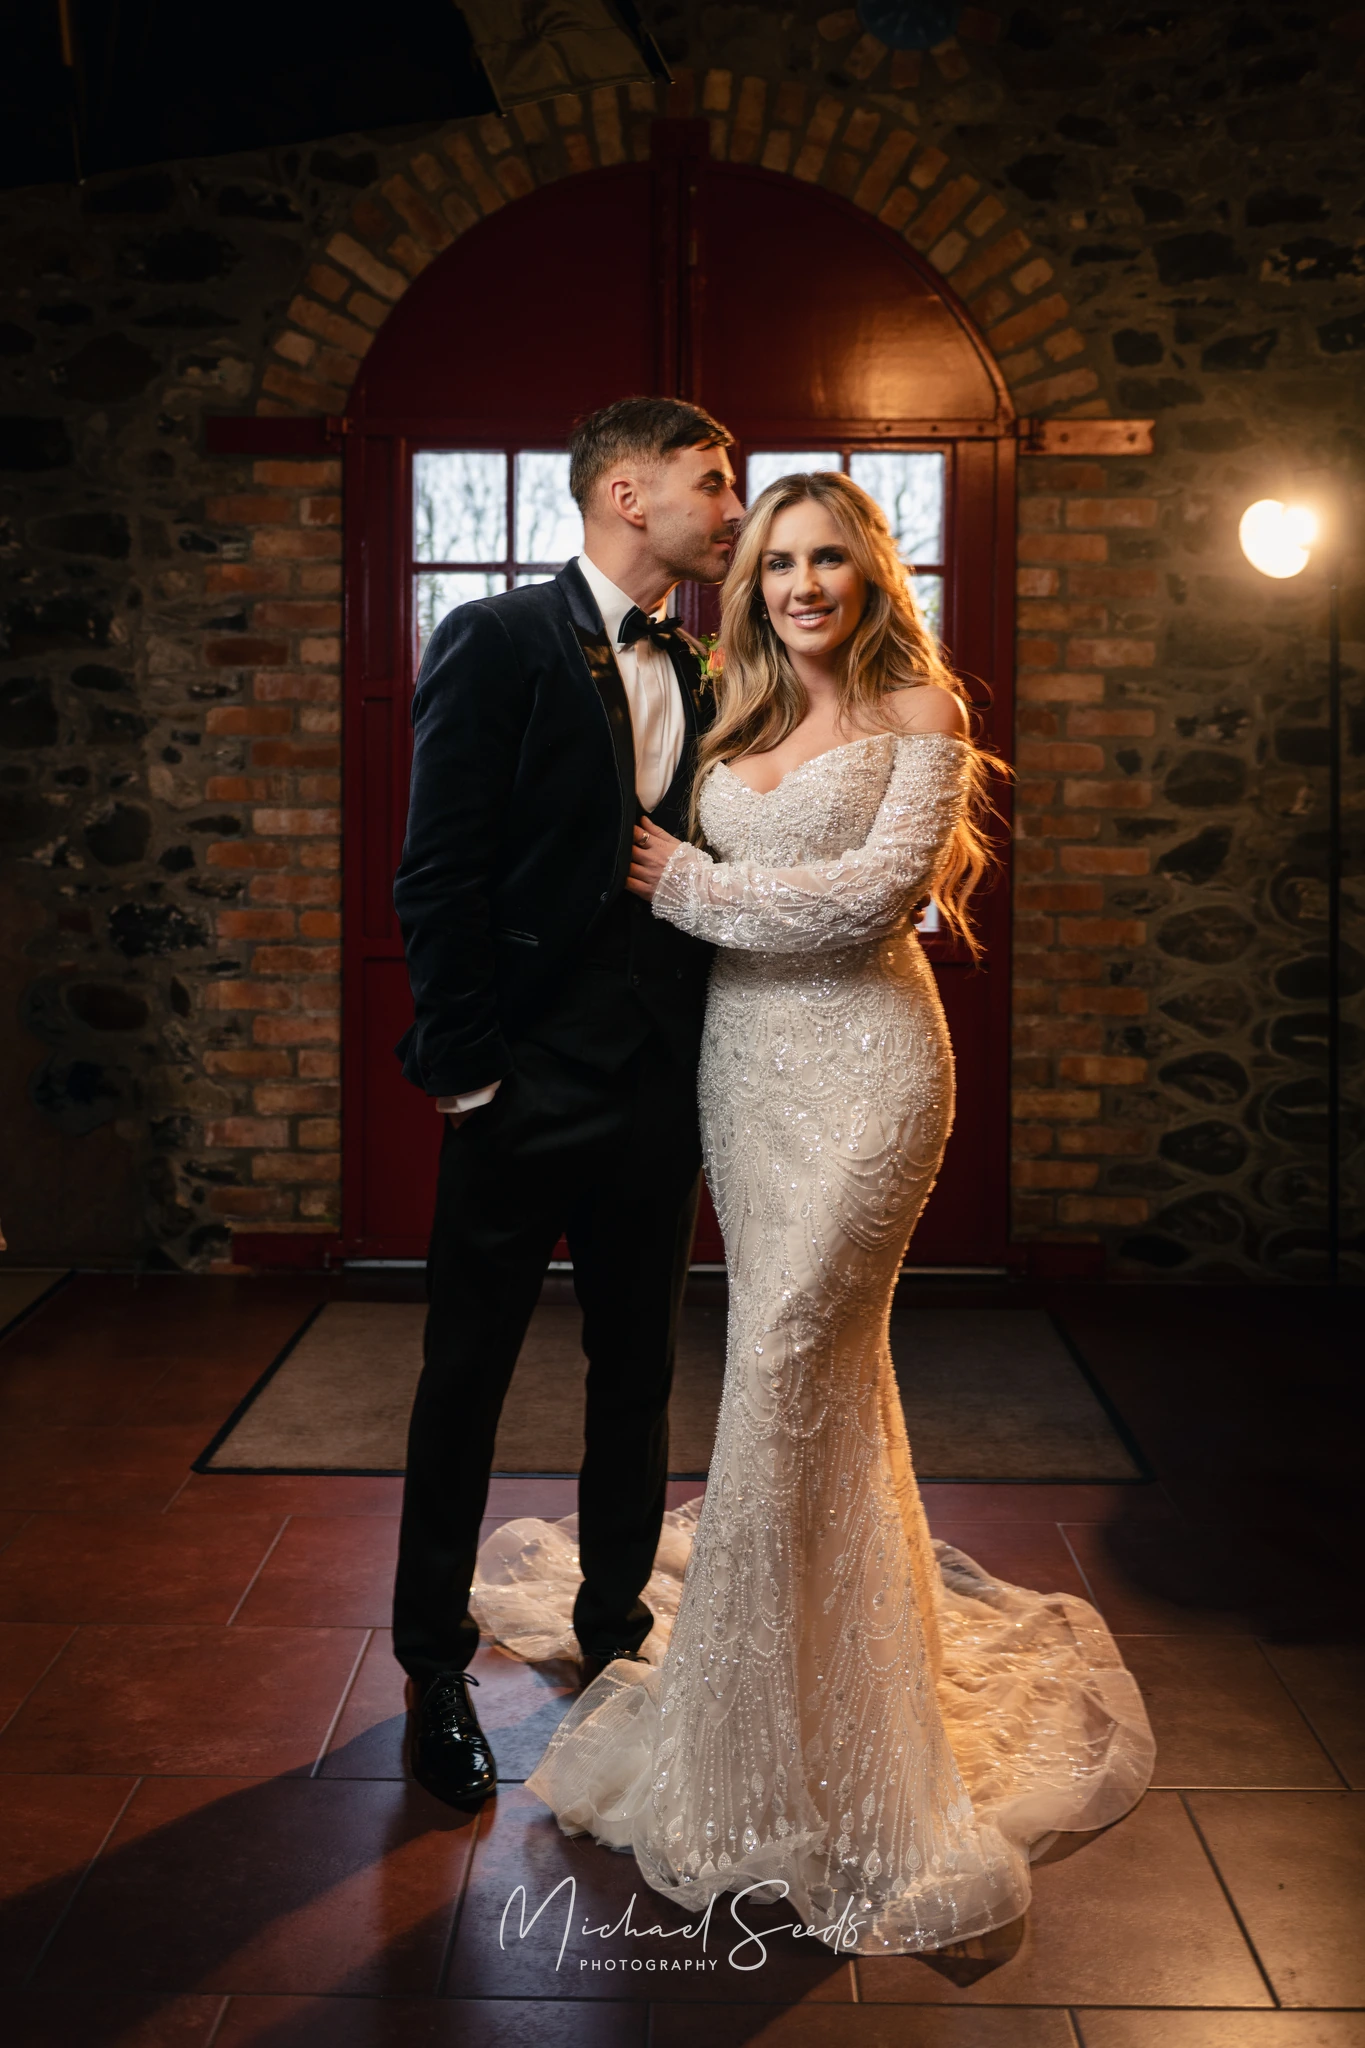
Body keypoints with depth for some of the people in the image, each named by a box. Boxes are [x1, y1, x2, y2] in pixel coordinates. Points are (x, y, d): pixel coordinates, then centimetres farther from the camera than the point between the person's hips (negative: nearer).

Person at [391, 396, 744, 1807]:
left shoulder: (697, 678, 11)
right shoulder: (495, 643, -8)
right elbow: (437, 879, -12)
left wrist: (702, 1056, 0)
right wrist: (465, 1068, -14)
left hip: (657, 1094, 6)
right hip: (523, 1092, -6)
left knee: (637, 1375, 17)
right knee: (465, 1379, 7)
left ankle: (614, 1629, 36)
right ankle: (434, 1668, 24)